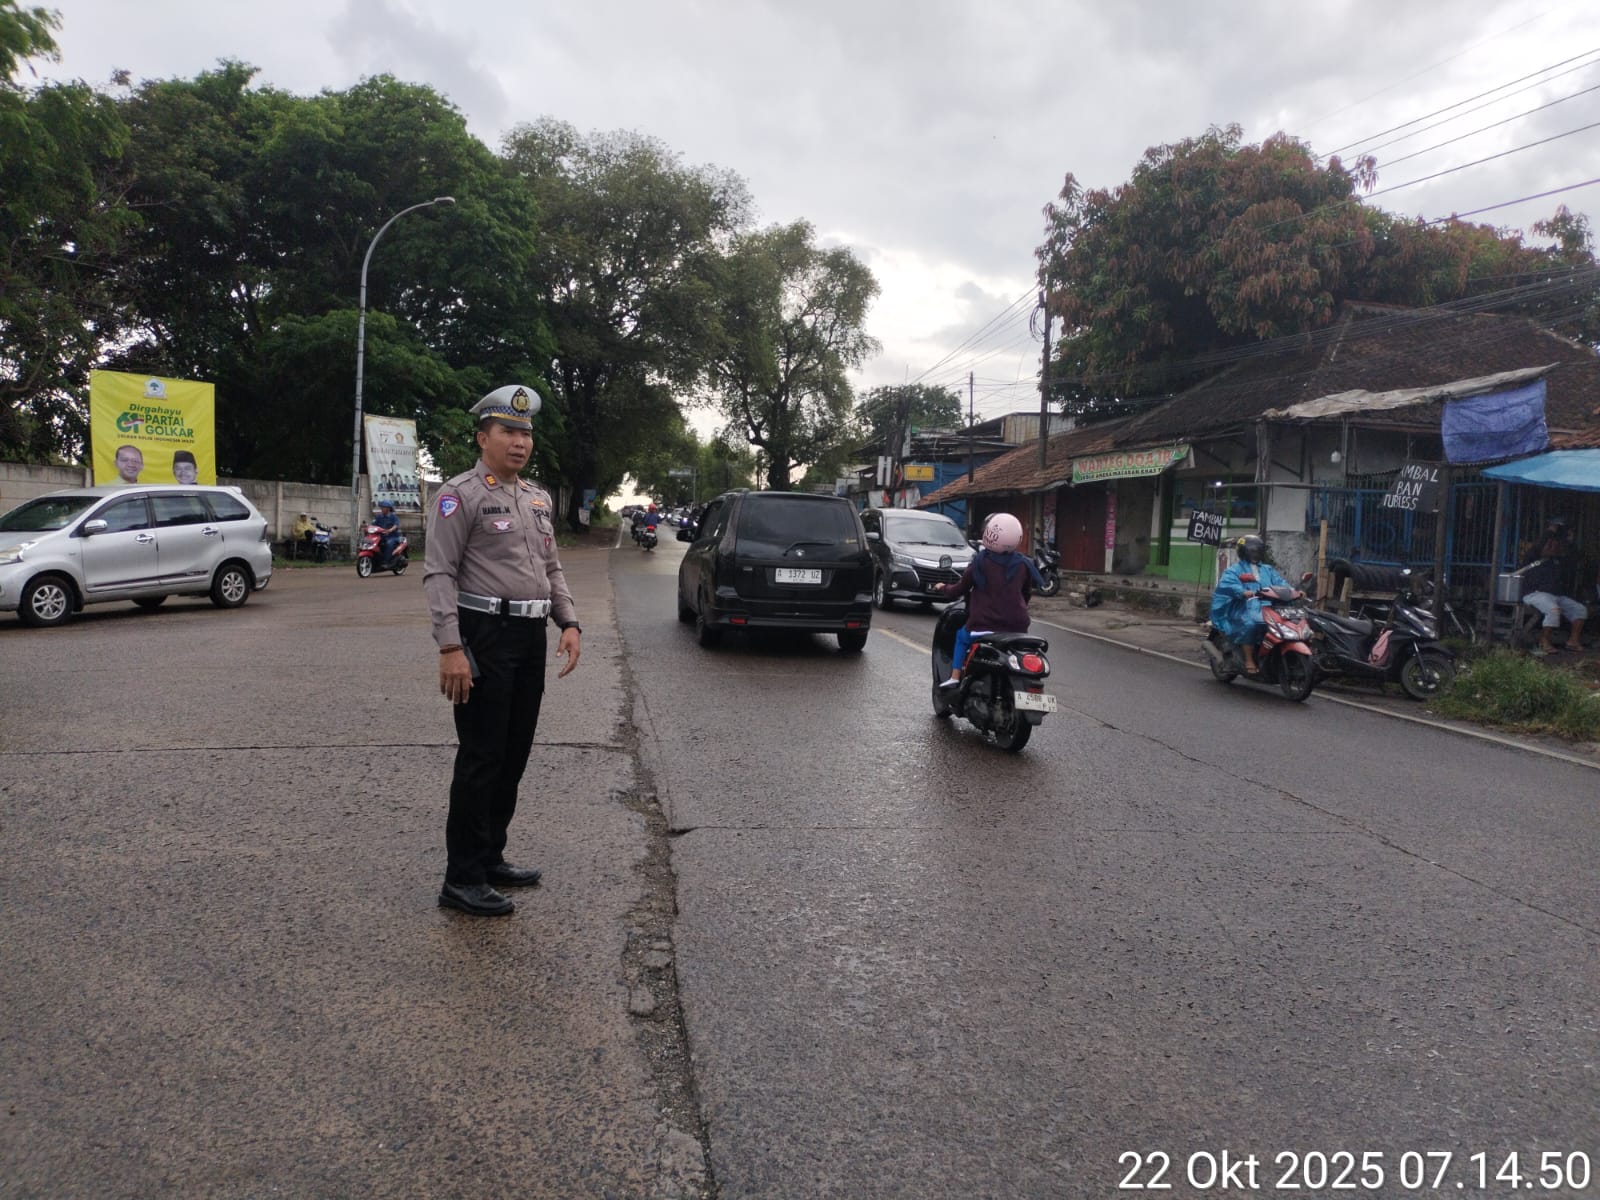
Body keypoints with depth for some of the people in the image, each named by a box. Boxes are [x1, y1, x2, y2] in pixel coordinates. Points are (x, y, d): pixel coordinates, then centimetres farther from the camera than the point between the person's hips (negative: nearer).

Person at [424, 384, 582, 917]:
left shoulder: (540, 499, 16)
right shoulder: (460, 495, -7)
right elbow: (439, 574, -13)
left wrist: (568, 622, 8)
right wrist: (451, 648, -21)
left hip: (531, 638, 8)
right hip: (485, 637, -8)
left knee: (514, 757, 13)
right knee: (481, 759, -4)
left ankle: (490, 858, 27)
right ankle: (462, 879, 7)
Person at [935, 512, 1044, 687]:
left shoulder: (980, 563, -7)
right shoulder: (1023, 564, 3)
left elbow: (960, 589, 4)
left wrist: (944, 588, 24)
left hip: (983, 626, -2)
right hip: (1017, 629, 2)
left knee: (961, 636, 25)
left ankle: (955, 677, 14)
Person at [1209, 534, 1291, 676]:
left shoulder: (1268, 570, 27)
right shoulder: (1234, 570, 8)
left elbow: (1280, 582, 14)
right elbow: (1227, 584, -12)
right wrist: (1243, 592, -32)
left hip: (1266, 609, 5)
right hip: (1245, 610, -5)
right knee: (1250, 624, -35)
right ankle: (1249, 662, -26)